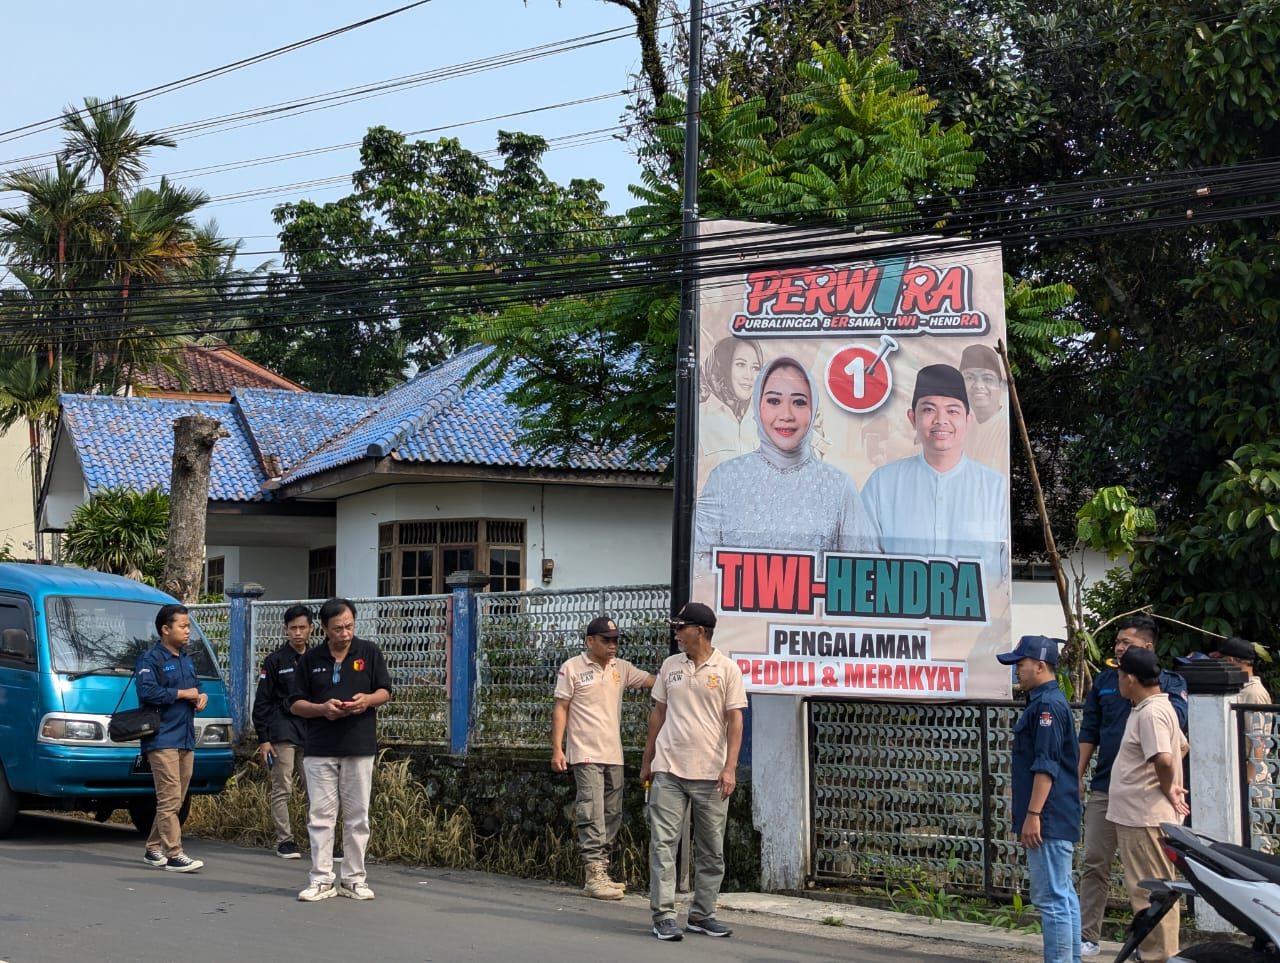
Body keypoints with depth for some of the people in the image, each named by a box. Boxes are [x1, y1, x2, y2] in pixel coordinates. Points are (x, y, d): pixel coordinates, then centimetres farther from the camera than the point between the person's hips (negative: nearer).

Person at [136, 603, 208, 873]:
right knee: (169, 798, -11)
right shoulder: (151, 659, -7)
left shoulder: (186, 661, 21)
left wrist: (201, 696, 7)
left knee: (174, 800, 11)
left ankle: (154, 849, 21)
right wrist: (182, 693, -15)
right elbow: (146, 691, -21)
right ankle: (174, 855, -12)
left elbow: (196, 687, 31)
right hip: (162, 739, -9)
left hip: (186, 739, 9)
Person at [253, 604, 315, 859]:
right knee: (282, 789, -2)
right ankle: (285, 841, 4)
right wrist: (263, 739, -5)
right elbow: (262, 701, 1)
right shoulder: (275, 661, 2)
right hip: (283, 733, -3)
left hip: (311, 733, 3)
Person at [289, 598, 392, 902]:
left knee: (357, 816, 4)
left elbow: (385, 692, 8)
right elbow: (296, 703, 6)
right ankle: (322, 880, 4)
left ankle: (354, 879, 12)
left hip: (360, 747, 0)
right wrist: (322, 709, -13)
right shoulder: (310, 659, 5)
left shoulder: (370, 652, 4)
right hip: (319, 748, 0)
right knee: (321, 814, 0)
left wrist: (368, 700, -14)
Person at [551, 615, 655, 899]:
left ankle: (600, 873, 15)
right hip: (586, 755, -6)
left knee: (612, 815, 8)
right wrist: (557, 748, -9)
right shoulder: (573, 668, -4)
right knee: (592, 815, -12)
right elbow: (561, 708, -3)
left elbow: (653, 681, 8)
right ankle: (594, 875, -14)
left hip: (613, 755, 6)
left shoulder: (621, 668, 11)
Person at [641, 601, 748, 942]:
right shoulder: (670, 666, 8)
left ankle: (702, 915, 18)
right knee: (663, 842, -5)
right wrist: (647, 761, 13)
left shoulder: (726, 669, -3)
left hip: (710, 773, -2)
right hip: (668, 770, 2)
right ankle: (663, 916, -3)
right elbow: (658, 713, 14)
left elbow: (734, 720, -5)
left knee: (711, 850, 7)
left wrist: (730, 767, -13)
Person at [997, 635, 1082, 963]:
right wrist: (1032, 814, 26)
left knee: (1051, 898, -9)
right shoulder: (1046, 701, 17)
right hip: (1058, 821, 11)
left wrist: (1033, 815, -22)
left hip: (1049, 821, -11)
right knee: (1064, 896, 13)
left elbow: (1045, 766, -21)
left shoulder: (1047, 705, -16)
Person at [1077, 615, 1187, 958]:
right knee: (1094, 864, 2)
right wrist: (1079, 775, 8)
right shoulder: (1105, 680, 9)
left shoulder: (1170, 681, 0)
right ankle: (1087, 937, 6)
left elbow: (1175, 721, -19)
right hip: (1105, 788, 3)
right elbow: (1089, 732, 13)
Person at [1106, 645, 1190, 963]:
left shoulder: (1150, 713, -19)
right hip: (1138, 815, 11)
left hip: (1145, 818, -11)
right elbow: (1182, 746, 26)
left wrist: (1166, 789, -14)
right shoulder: (1158, 707, 14)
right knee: (1149, 890, 17)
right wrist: (1169, 786, 18)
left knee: (1151, 892, -6)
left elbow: (1164, 759, -31)